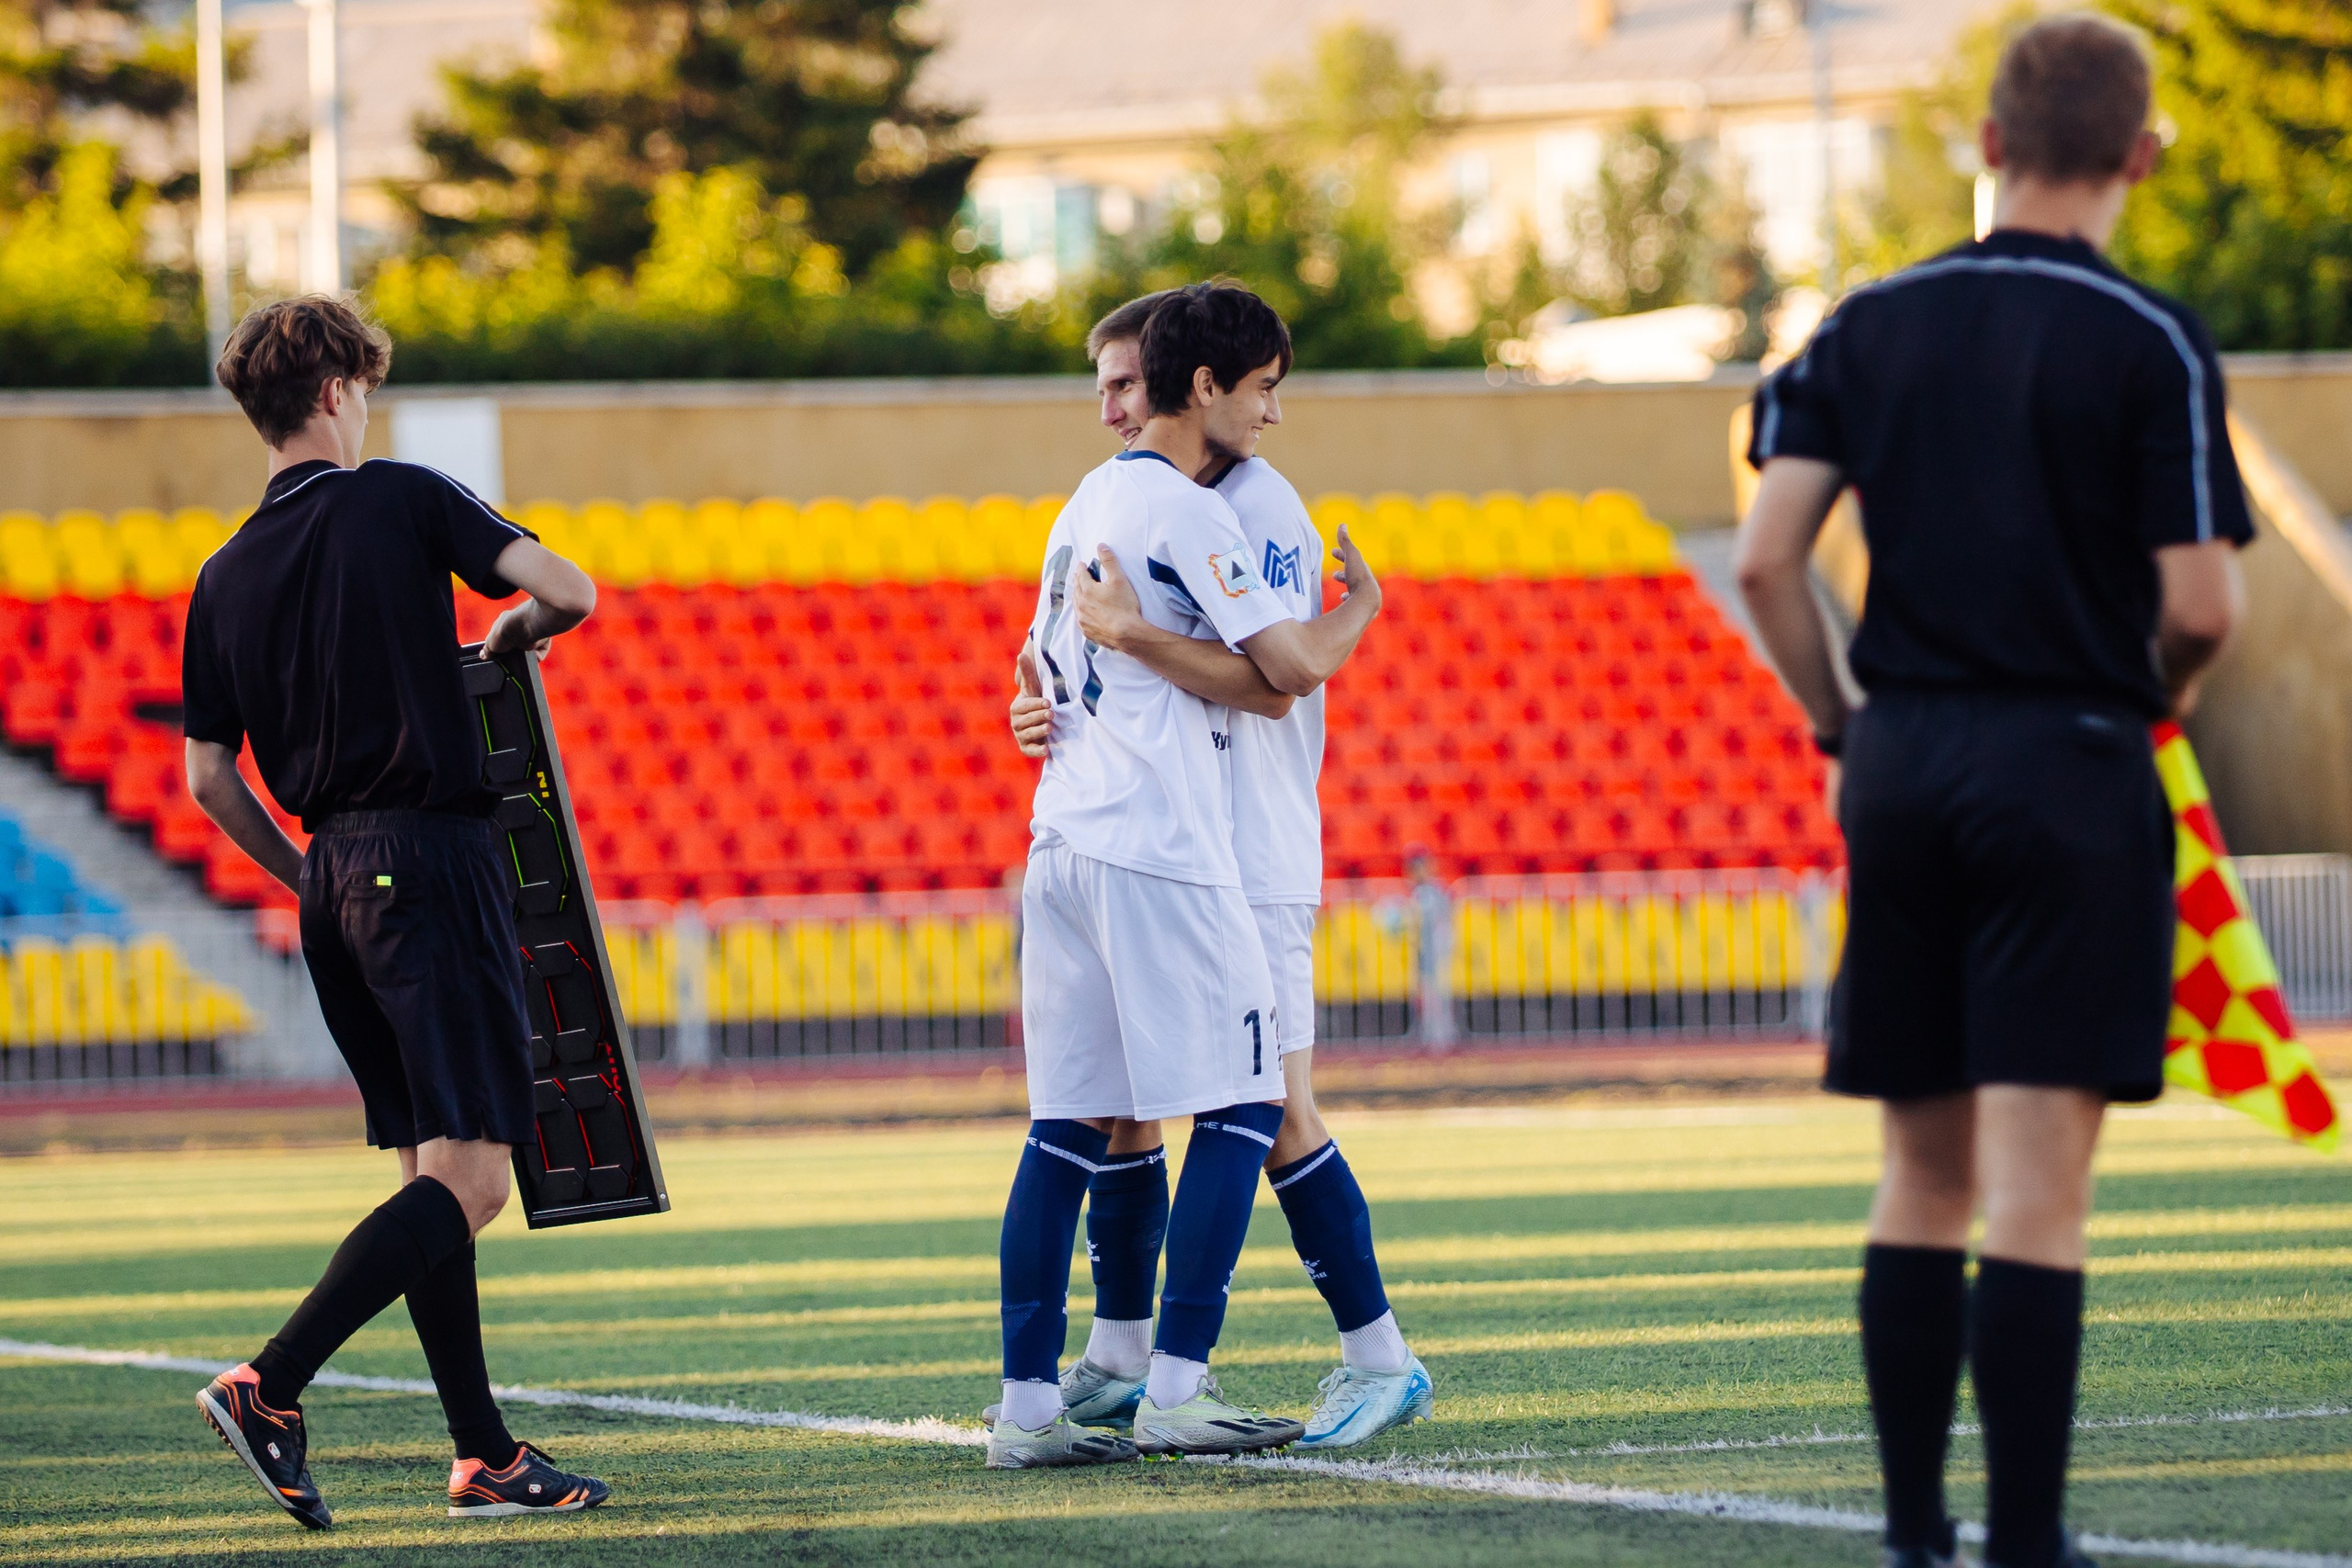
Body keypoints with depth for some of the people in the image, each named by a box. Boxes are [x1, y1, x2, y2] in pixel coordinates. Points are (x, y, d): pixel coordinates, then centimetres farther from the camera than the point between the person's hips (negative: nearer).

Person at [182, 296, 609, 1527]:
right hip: (434, 856, -7)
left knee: (426, 1165, 13)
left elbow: (209, 777, 9)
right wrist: (507, 635, 9)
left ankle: (485, 1454, 11)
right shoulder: (401, 503, -5)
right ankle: (269, 1387, -23)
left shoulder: (226, 577, 9)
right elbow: (568, 593, -13)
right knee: (469, 1177, -10)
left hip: (333, 877, 7)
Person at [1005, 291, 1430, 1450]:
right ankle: (1118, 1362, 14)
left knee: (1275, 1114, -7)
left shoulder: (1259, 509, -12)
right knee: (1119, 1102, 7)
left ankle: (1381, 1361, 0)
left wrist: (1130, 635, -29)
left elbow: (1267, 686, -23)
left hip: (1248, 866, -9)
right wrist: (1052, 713, 1)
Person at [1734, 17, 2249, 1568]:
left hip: (1902, 765, 4)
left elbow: (1767, 555, 0)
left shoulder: (1873, 325, 6)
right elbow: (2202, 600, -12)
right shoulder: (2151, 345, -6)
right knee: (2036, 1188, -6)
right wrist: (2160, 688, 9)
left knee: (1925, 1171, 12)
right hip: (2069, 771, -4)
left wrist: (1842, 725, 12)